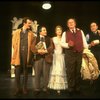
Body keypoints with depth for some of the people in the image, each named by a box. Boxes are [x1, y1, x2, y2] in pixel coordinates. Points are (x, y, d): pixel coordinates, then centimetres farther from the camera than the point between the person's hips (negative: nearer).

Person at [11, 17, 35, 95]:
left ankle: (25, 88, 16)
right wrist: (17, 50, 2)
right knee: (17, 72, 1)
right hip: (18, 54, 0)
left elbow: (32, 45, 5)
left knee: (25, 72, 6)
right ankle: (18, 89, 12)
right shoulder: (16, 32, 9)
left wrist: (29, 52, -3)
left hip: (26, 54, 0)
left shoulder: (31, 33, 8)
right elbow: (14, 44, 7)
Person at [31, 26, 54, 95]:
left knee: (46, 74, 2)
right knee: (37, 74, 1)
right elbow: (32, 48, 0)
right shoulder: (36, 39, 12)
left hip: (47, 58, 0)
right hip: (38, 58, 0)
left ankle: (45, 88, 14)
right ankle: (37, 89, 11)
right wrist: (38, 51, -16)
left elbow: (51, 48, 0)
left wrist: (45, 51, -14)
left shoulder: (49, 39, 13)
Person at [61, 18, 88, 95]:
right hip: (69, 54, -2)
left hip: (79, 53, 2)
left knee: (78, 72, 10)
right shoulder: (65, 33, 9)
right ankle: (71, 89, 14)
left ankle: (78, 88, 23)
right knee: (70, 72, 1)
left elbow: (84, 42, 10)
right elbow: (62, 43, 1)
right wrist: (68, 45, -18)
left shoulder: (80, 32, 13)